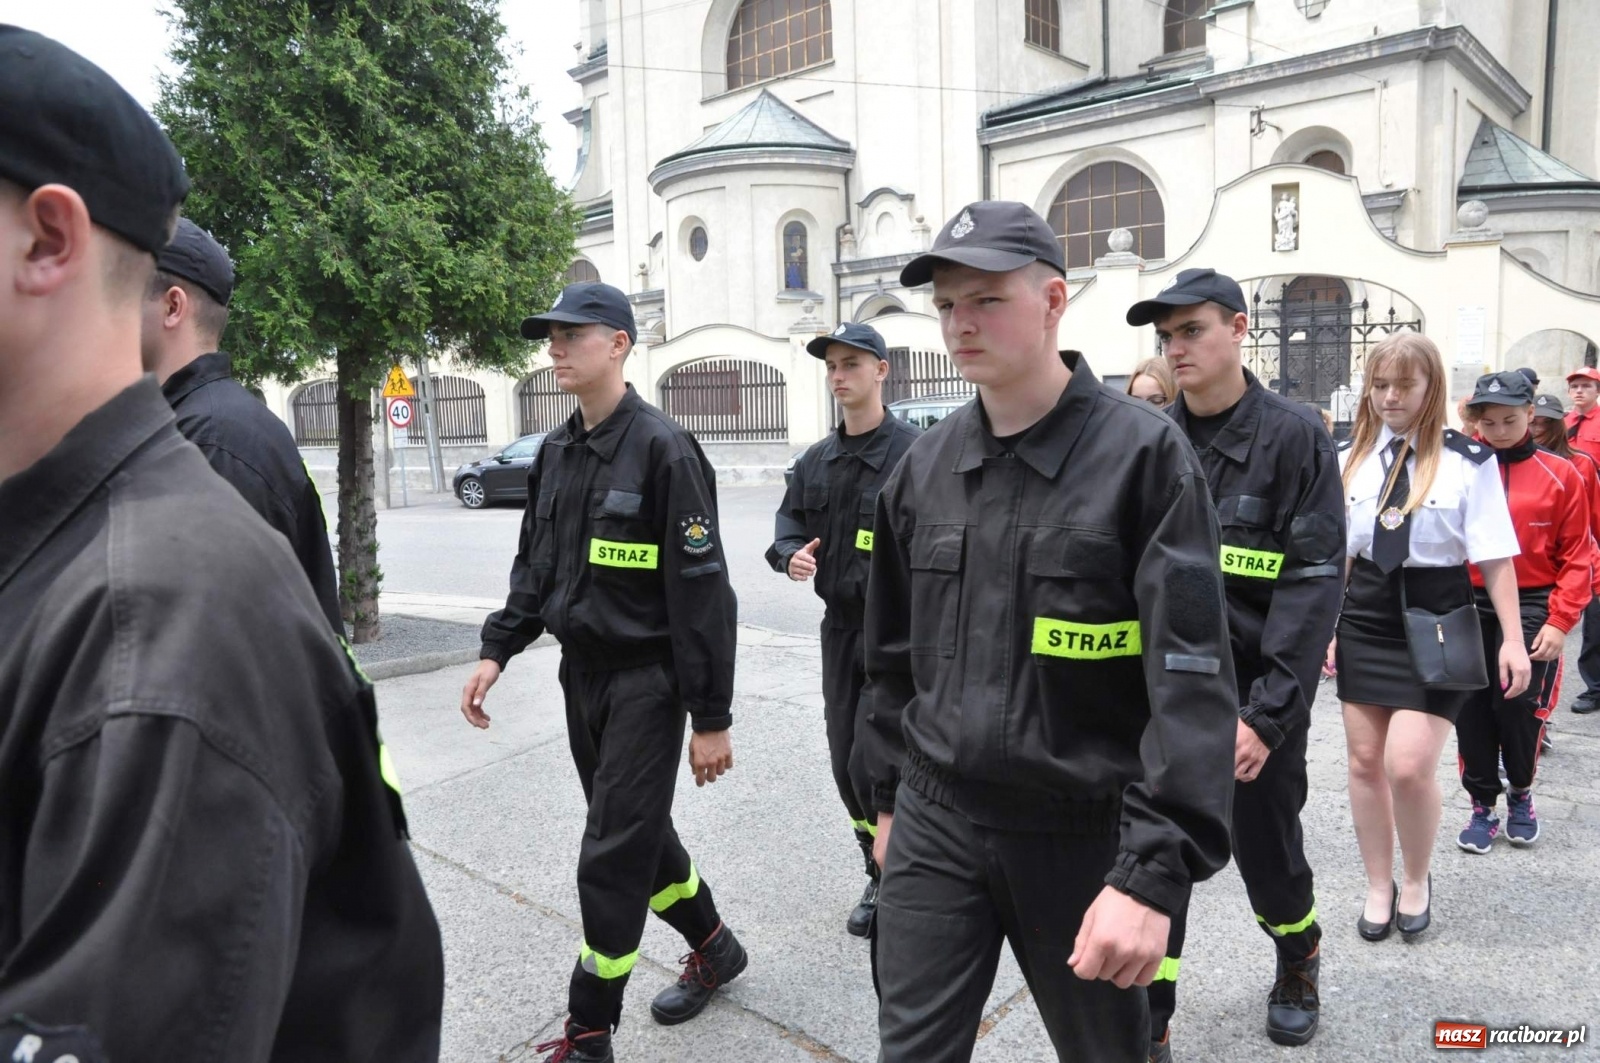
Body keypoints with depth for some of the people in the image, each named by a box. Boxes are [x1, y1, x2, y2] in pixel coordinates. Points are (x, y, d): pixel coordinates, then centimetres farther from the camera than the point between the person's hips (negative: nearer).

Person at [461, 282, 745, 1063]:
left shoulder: (662, 448, -16)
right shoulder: (556, 451, 7)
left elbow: (701, 590, -17)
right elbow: (535, 565, 15)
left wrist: (711, 717, -17)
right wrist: (496, 651, 4)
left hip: (644, 677, -7)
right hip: (580, 670, 7)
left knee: (613, 856, -1)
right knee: (639, 830, 18)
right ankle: (715, 948, 40)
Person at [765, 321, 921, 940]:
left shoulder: (914, 452, -10)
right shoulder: (815, 461, 10)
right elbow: (788, 528, 13)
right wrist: (792, 556, -9)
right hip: (840, 626, 7)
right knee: (846, 763, 12)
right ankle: (883, 876, 32)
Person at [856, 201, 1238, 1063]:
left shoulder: (1143, 453, -12)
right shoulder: (926, 464, 4)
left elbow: (1191, 679, -18)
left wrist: (1155, 873, -23)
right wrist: (889, 795, 16)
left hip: (1081, 835, -3)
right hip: (935, 826, 4)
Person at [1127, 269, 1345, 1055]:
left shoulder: (1293, 436, -9)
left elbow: (1315, 582, -14)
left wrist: (1267, 715, -19)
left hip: (1257, 695, -2)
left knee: (1265, 854, 14)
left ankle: (1299, 959, 47)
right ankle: (1148, 1029, 17)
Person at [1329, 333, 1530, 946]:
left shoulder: (1468, 462, -7)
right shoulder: (1350, 458, 5)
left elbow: (1495, 557, -6)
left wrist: (1513, 639, -7)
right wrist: (1327, 626, 8)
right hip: (1365, 619, 4)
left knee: (1409, 765, -10)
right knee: (1365, 760, 9)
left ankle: (1416, 880, 19)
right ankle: (1379, 886, 28)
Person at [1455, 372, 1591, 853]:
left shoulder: (1560, 475, -1)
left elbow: (1576, 556, 0)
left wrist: (1560, 622, -8)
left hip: (1531, 608, -1)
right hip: (1470, 607, 2)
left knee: (1519, 706, -1)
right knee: (1472, 711, 5)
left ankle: (1520, 795, 28)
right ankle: (1482, 806, 23)